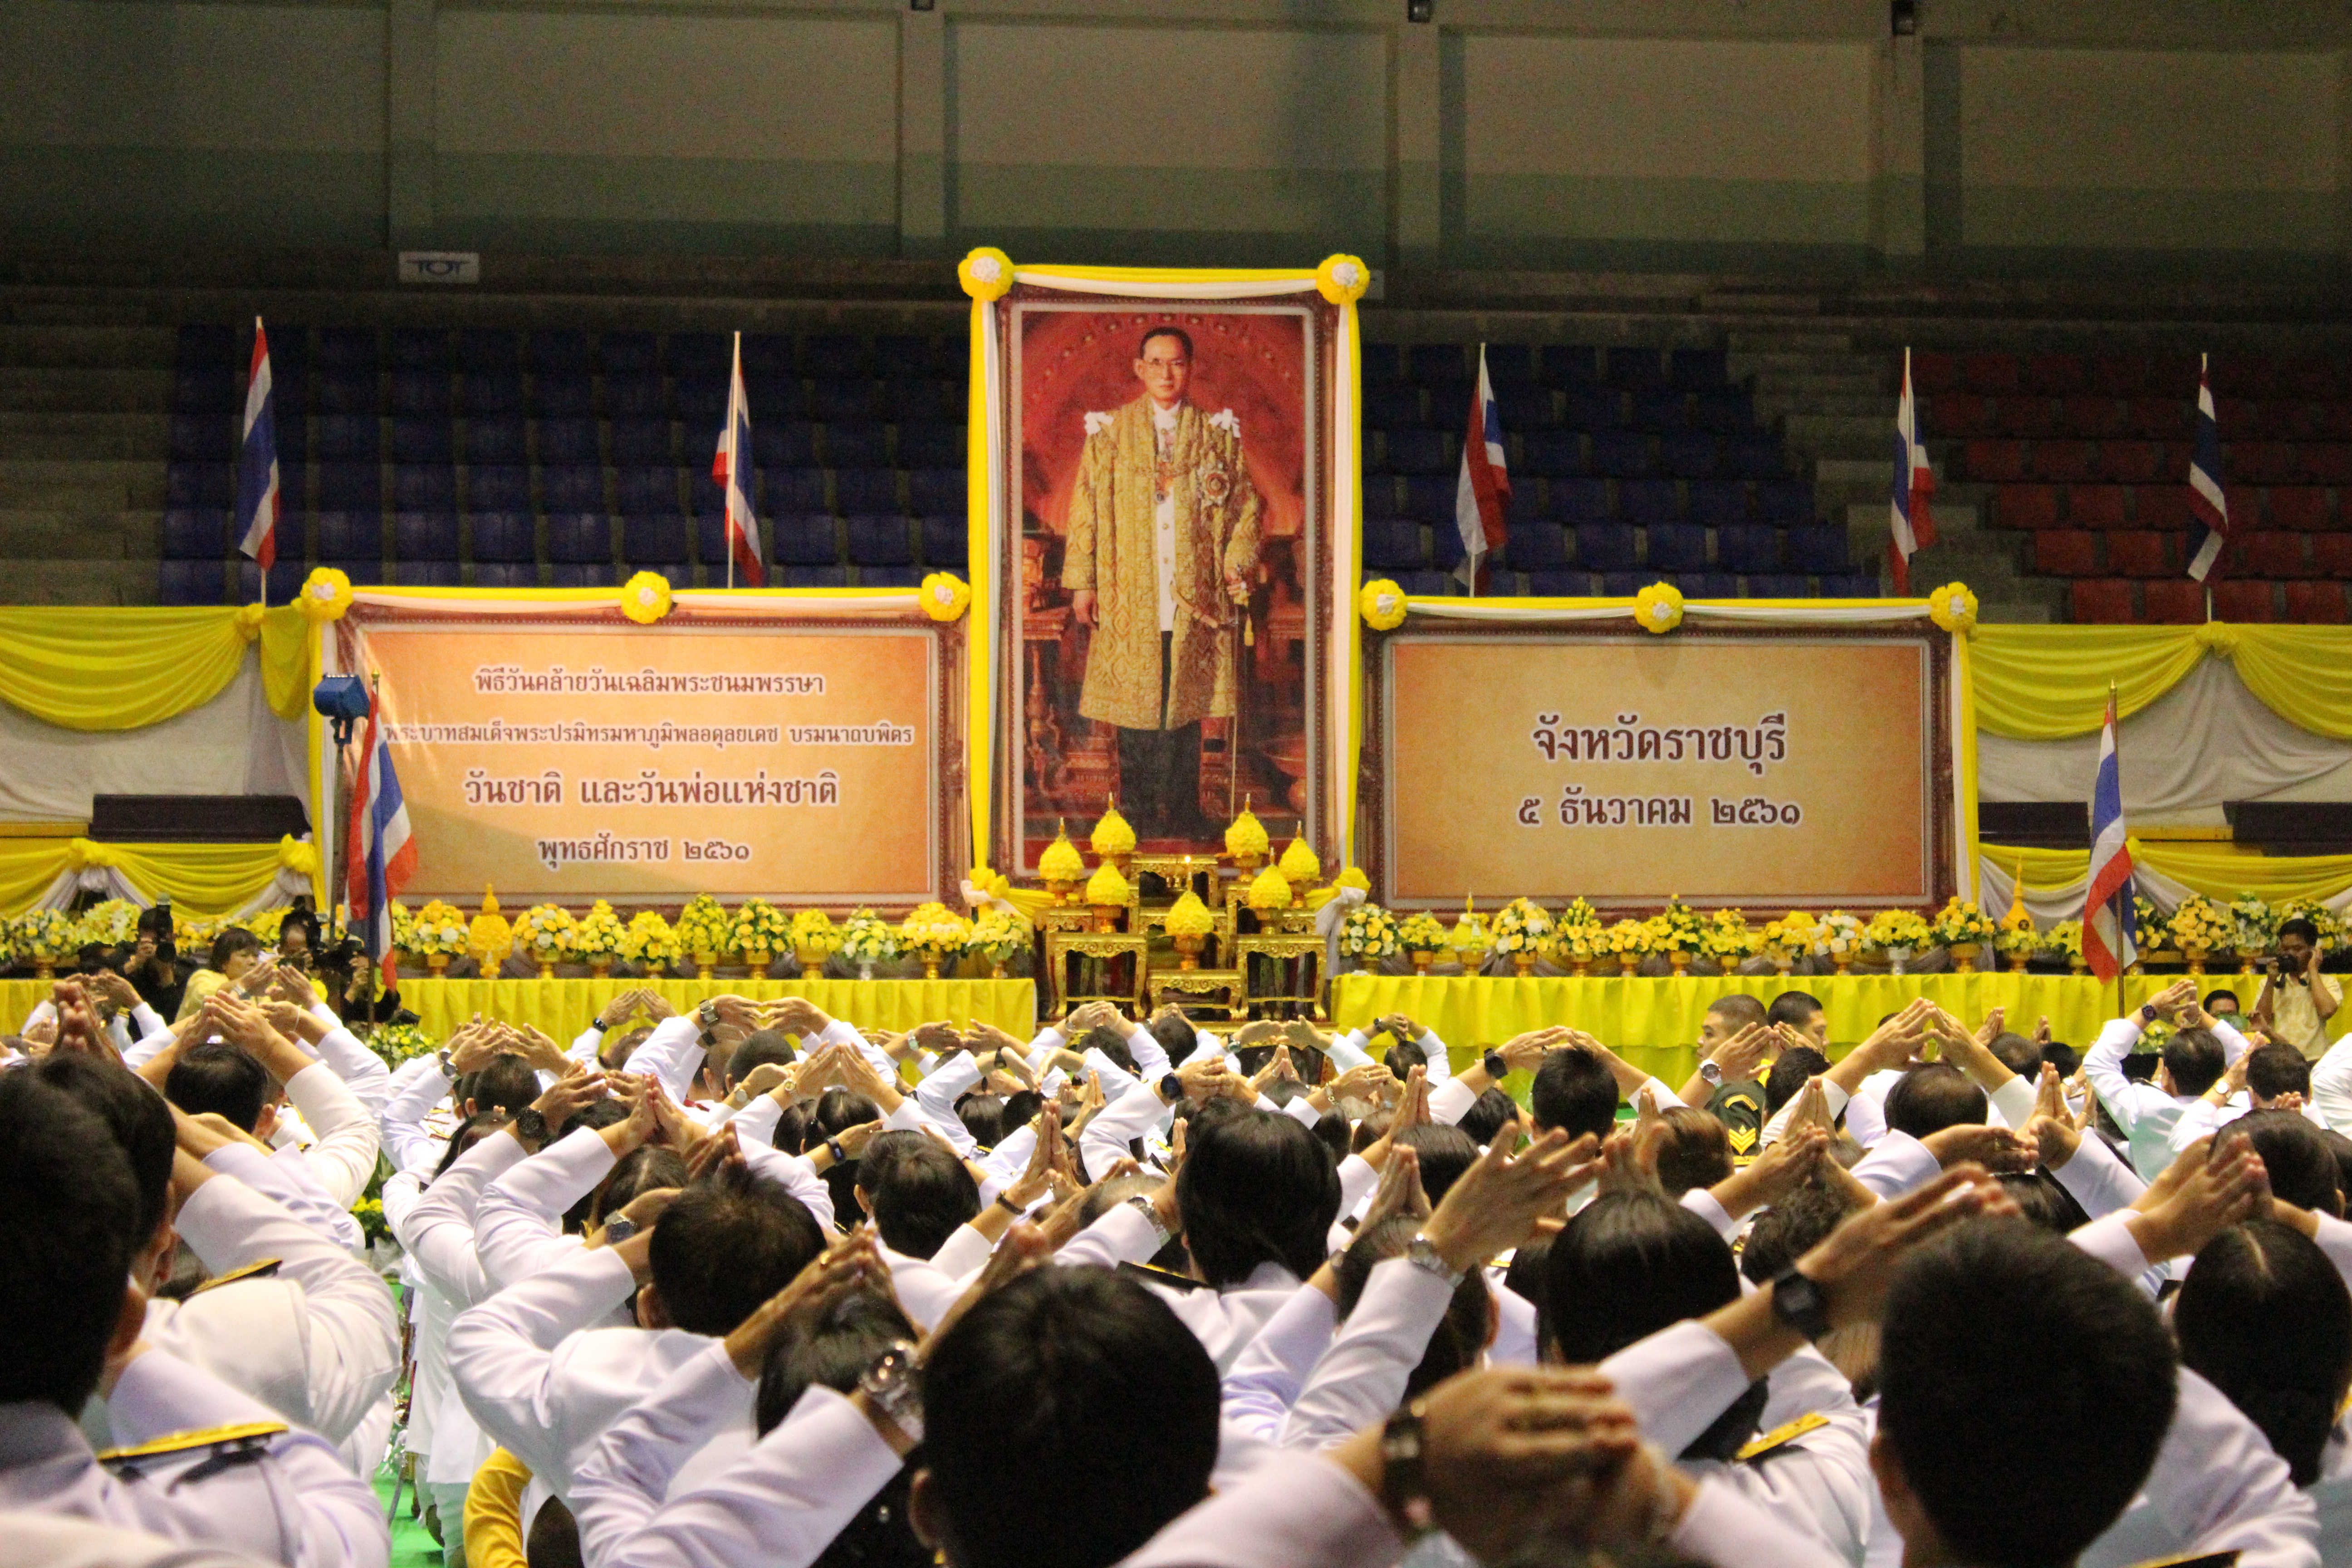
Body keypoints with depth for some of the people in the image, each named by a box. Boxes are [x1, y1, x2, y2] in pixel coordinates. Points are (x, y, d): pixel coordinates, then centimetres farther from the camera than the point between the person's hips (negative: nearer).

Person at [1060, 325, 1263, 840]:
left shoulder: (1217, 434, 9)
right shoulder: (1110, 433, 7)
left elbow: (1245, 505, 10)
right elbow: (1086, 508, 6)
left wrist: (1237, 562, -4)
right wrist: (1082, 580, 0)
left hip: (1194, 596, 1)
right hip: (1131, 597, -1)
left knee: (1188, 701, 1)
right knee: (1135, 704, 0)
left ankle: (1184, 811, 8)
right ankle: (1138, 812, 6)